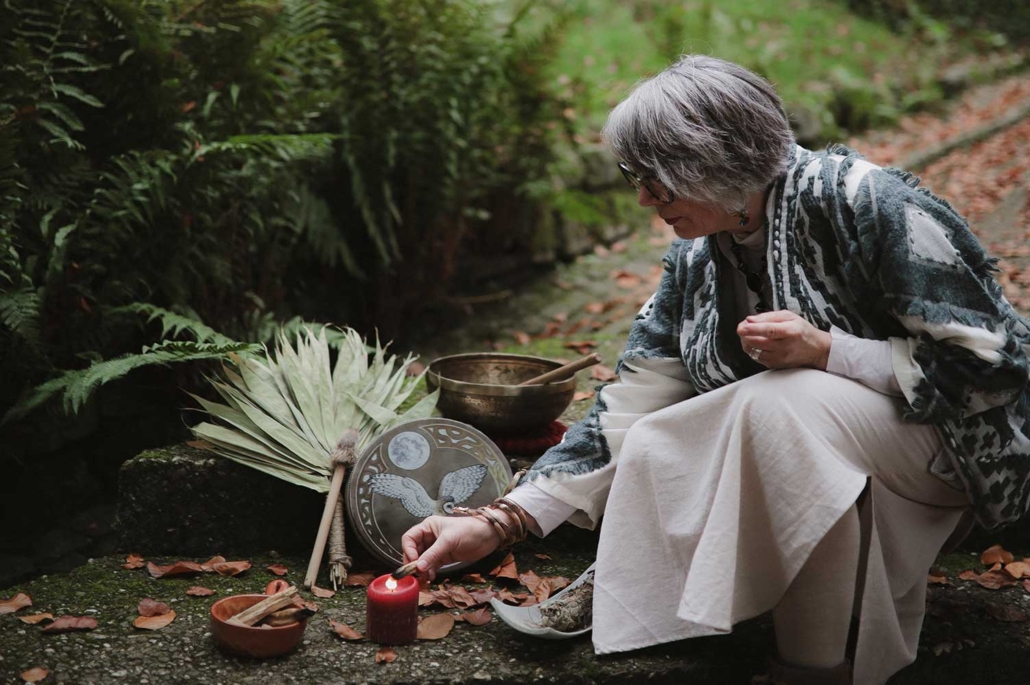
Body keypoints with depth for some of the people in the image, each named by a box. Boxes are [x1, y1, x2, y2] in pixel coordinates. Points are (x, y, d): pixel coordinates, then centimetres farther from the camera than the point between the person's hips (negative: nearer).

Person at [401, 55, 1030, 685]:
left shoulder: (864, 203, -21)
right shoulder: (696, 260, -1)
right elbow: (630, 409, -3)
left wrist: (826, 351, -30)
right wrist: (499, 523, -9)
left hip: (954, 443, -7)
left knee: (783, 402, -34)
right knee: (650, 454, -9)